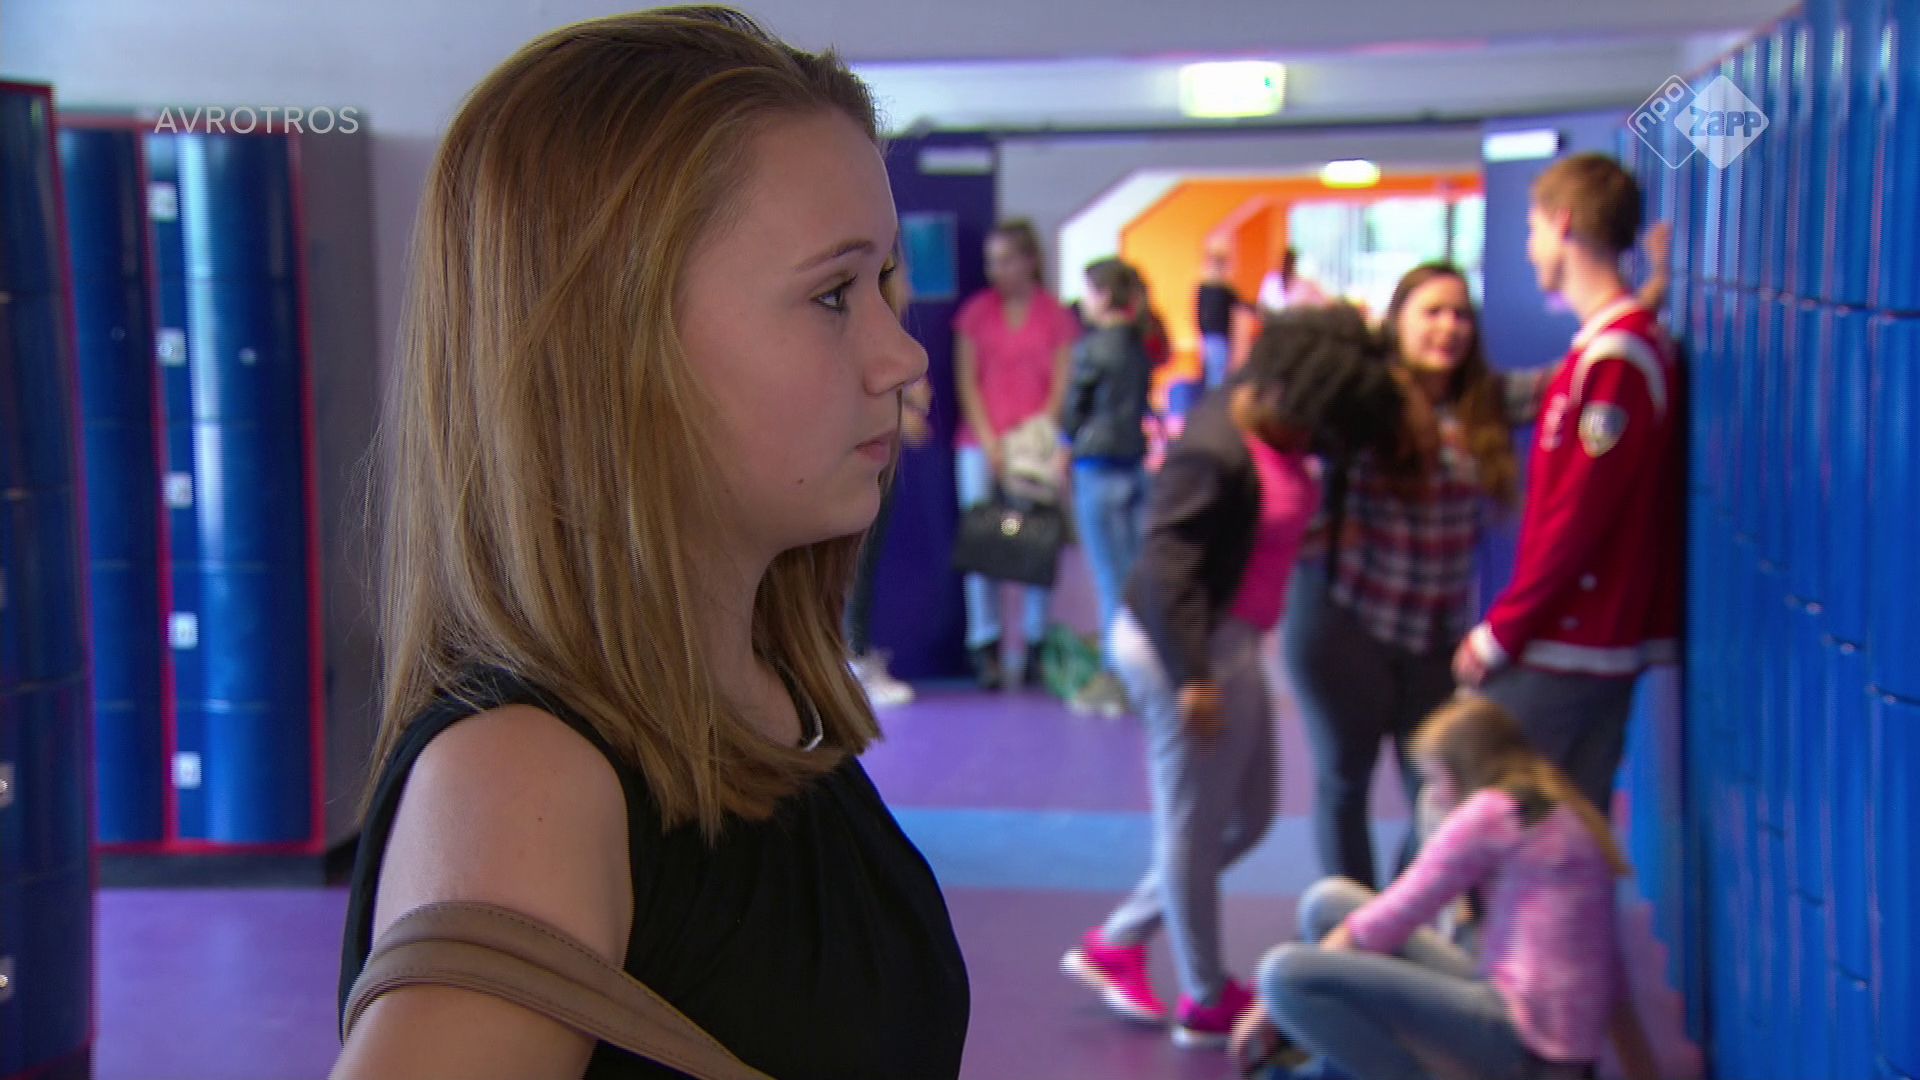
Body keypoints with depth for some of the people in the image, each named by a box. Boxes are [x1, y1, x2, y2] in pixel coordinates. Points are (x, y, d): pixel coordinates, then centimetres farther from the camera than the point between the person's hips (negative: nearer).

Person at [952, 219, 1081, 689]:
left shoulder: (1056, 317, 6)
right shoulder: (976, 312, 9)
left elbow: (1062, 386, 3)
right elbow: (966, 380, 6)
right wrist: (989, 440, -4)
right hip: (982, 443, 1)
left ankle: (1036, 648, 4)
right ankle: (984, 646, -1)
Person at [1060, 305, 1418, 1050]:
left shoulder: (1273, 430, 2)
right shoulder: (1213, 454, -24)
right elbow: (1167, 567, -25)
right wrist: (1192, 676, -25)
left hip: (1229, 645, 10)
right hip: (1189, 650, -10)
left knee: (1247, 817, 19)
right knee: (1195, 827, 6)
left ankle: (1115, 945, 29)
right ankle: (1208, 1001, 23)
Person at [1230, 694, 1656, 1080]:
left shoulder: (1492, 812, -7)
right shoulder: (1566, 816, 19)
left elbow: (1385, 924, -5)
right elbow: (1608, 967, 19)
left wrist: (1275, 1004, 3)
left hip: (1521, 1035, -9)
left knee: (1284, 971, -19)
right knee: (1329, 901, 11)